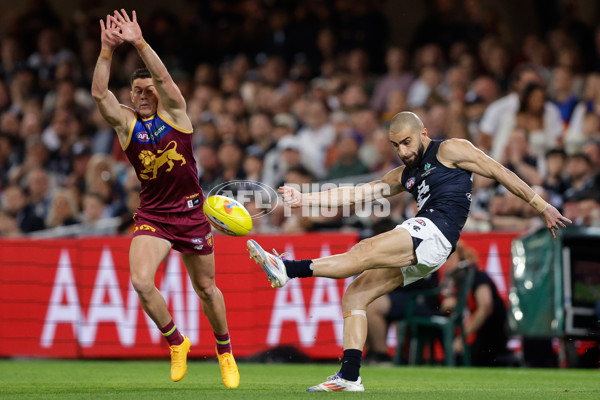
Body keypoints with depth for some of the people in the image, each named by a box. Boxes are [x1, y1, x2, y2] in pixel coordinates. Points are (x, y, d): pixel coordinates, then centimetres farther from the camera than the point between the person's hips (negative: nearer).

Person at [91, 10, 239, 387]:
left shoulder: (174, 112, -2)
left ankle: (225, 352, 32)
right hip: (152, 216, 1)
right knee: (141, 282, -20)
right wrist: (107, 50, -27)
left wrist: (139, 43, -32)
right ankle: (176, 342, 2)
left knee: (206, 288, 9)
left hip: (190, 212, -1)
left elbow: (163, 77, -20)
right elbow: (99, 93, -16)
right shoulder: (125, 122, 0)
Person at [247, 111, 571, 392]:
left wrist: (542, 207, 4)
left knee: (365, 251, -25)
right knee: (354, 296, 0)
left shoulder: (449, 150, 8)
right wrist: (303, 199, 16)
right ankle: (349, 377, -4)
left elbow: (501, 173, 8)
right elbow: (358, 193, 24)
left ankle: (289, 269, -35)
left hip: (435, 231, -9)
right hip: (415, 251, 9)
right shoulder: (405, 175, 29)